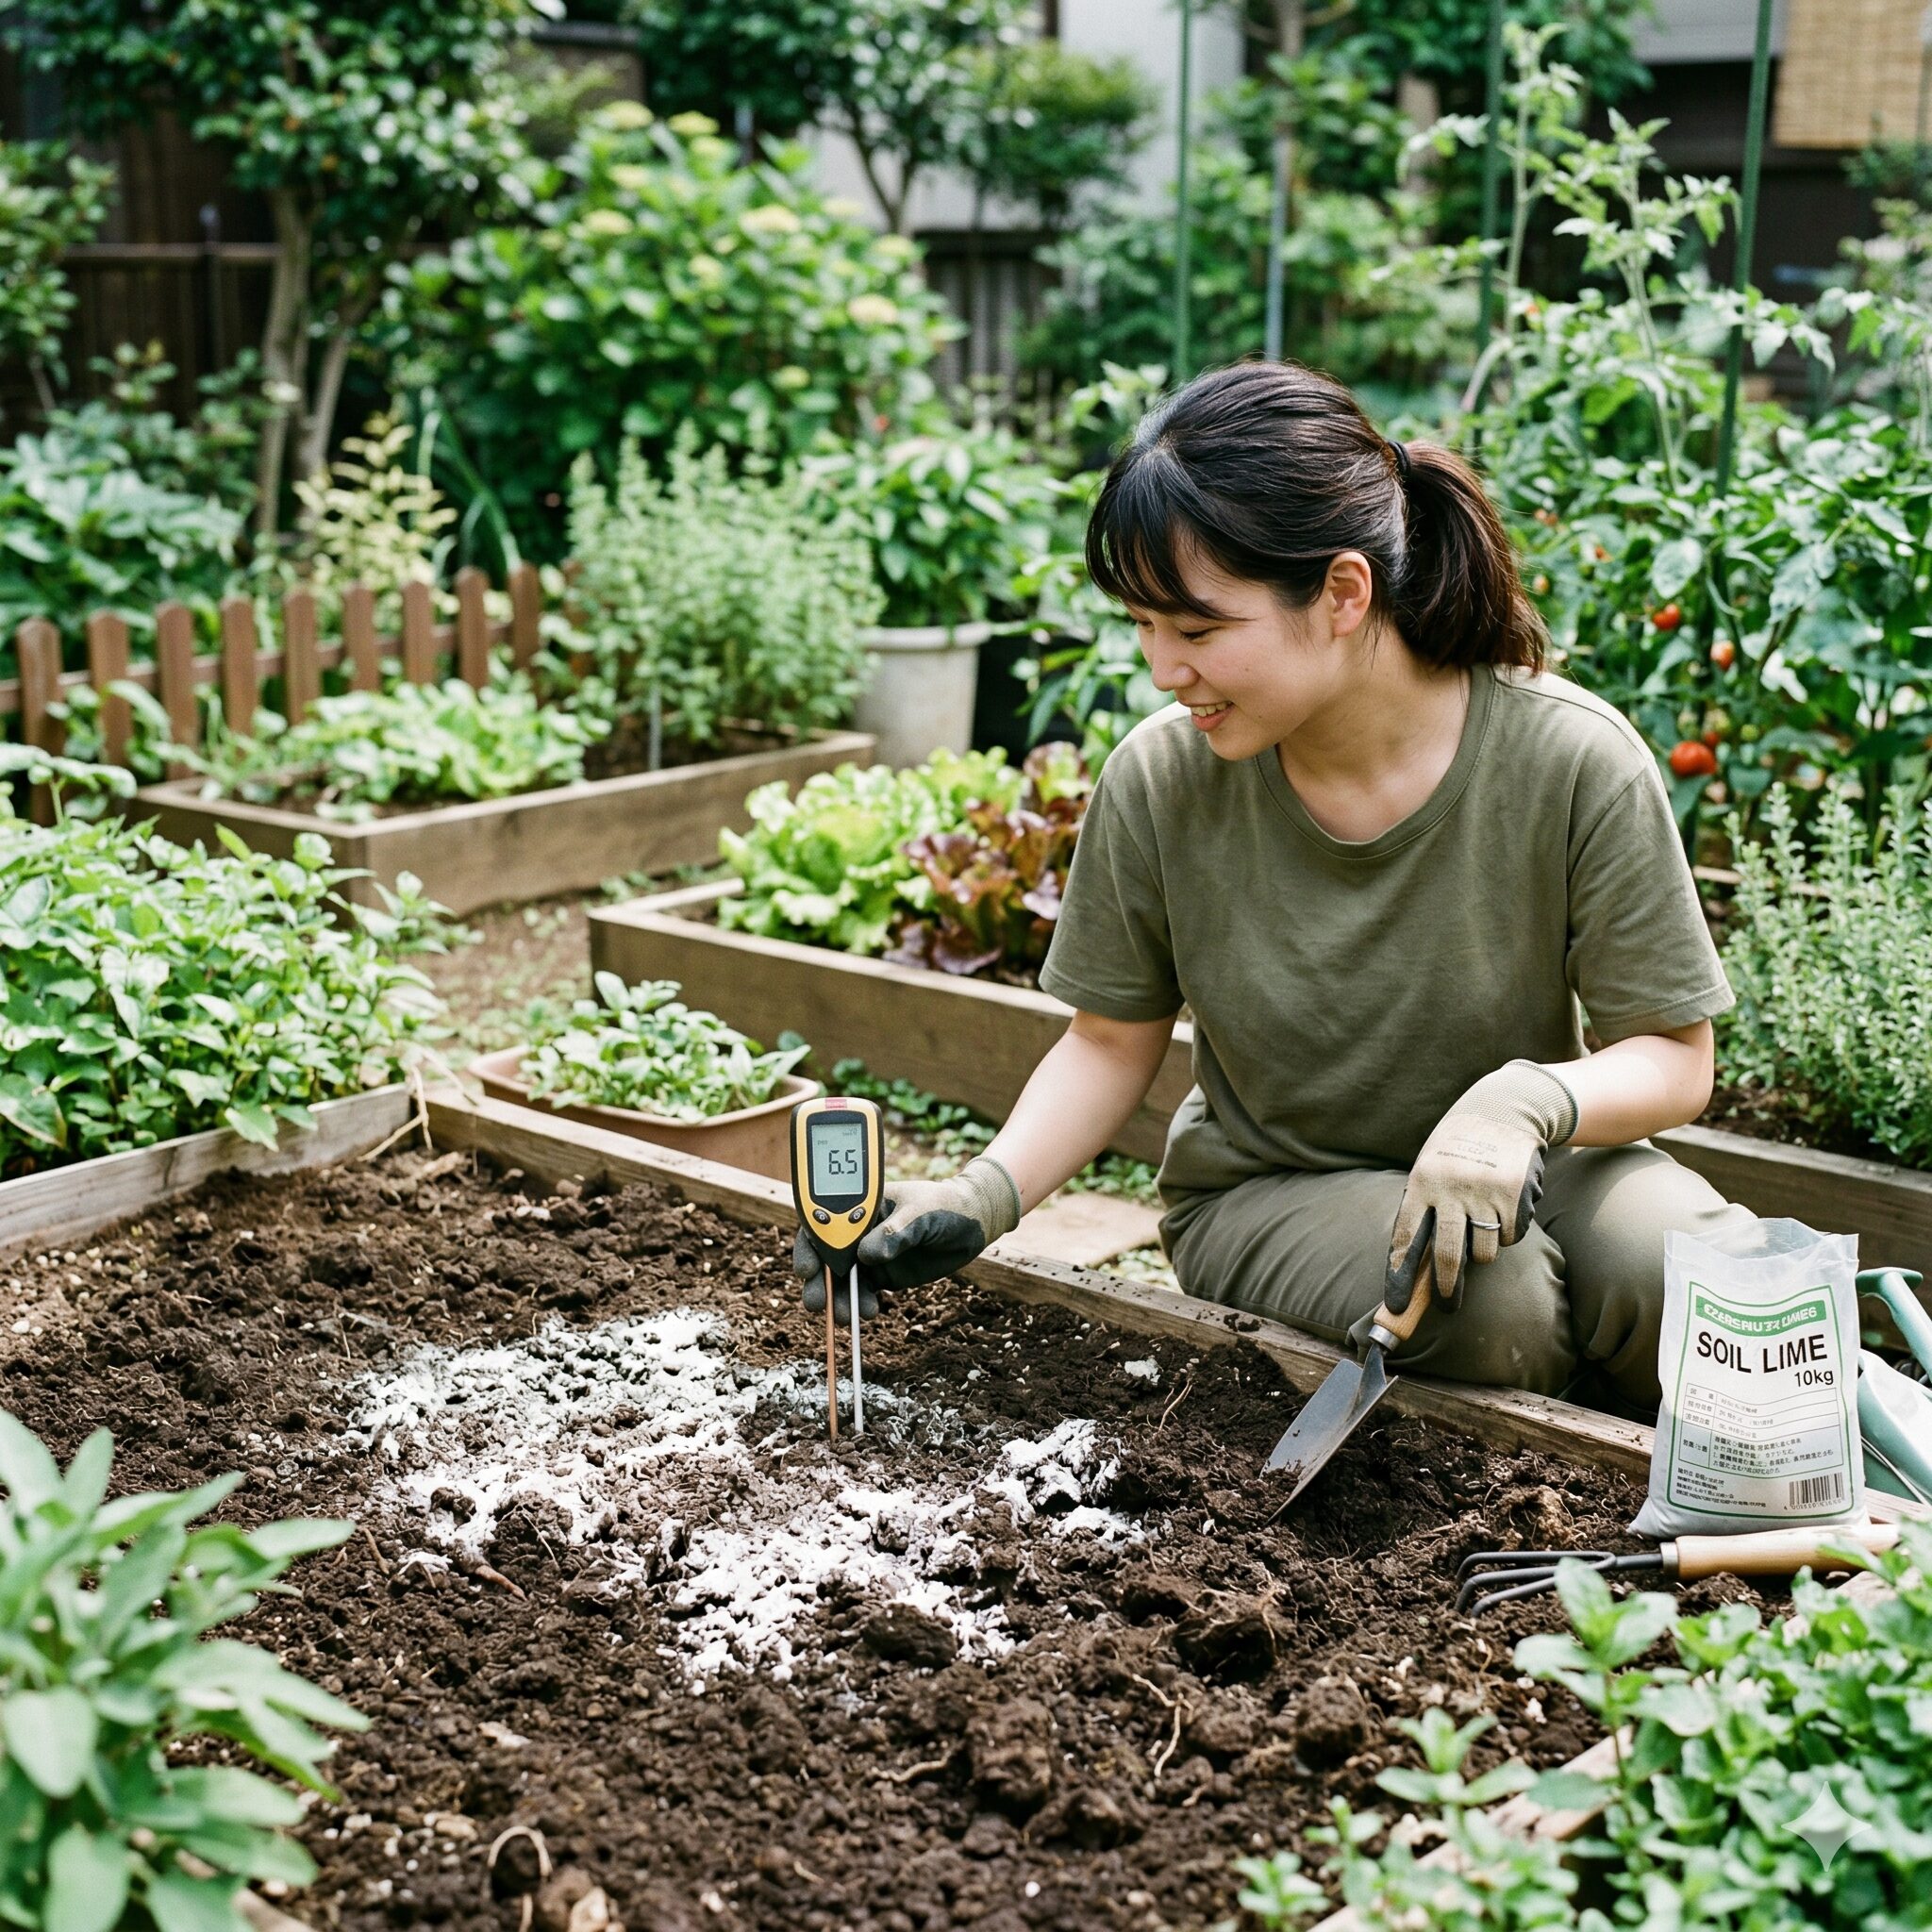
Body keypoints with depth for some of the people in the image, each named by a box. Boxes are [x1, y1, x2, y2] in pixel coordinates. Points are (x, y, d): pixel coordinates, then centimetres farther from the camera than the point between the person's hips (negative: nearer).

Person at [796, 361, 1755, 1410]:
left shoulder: (1573, 762, -19)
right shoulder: (1158, 781, -14)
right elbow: (1112, 1040, 0)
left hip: (1516, 1170, 1)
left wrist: (1529, 1100, -32)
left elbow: (1673, 1056, -10)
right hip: (1267, 1196, 0)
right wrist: (981, 1195, -16)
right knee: (1497, 1301, -32)